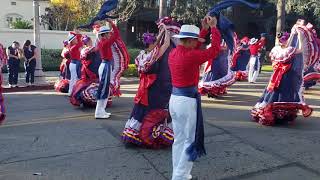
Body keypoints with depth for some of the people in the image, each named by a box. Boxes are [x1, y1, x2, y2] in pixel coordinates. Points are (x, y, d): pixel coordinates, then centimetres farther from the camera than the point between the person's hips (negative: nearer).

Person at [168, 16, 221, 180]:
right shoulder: (190, 56, -19)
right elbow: (215, 49, -10)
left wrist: (204, 29, 19)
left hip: (174, 99, 9)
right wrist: (213, 27, 1)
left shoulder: (173, 53, 5)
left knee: (179, 139, 18)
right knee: (191, 141, 6)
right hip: (188, 101, -9)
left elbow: (191, 48, 20)